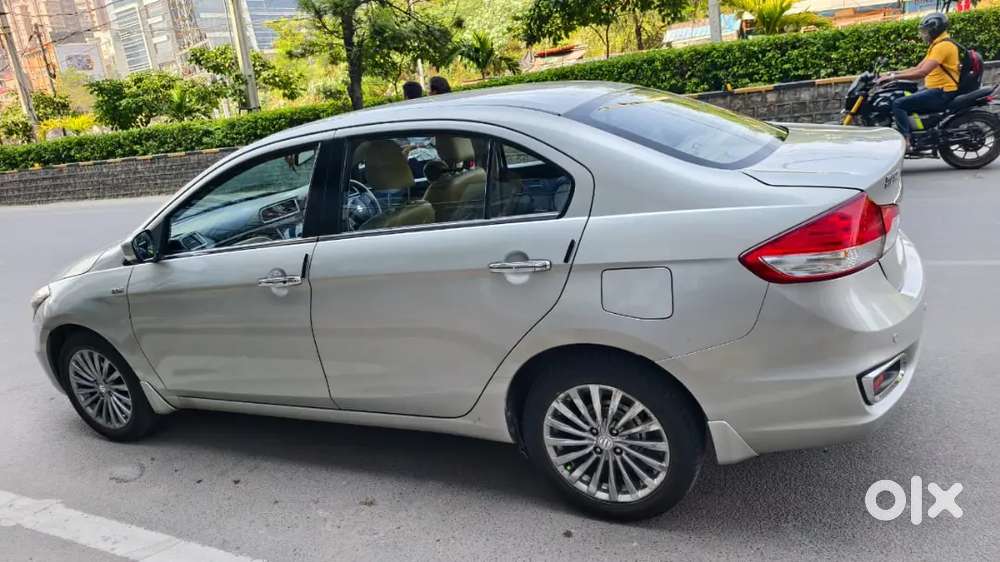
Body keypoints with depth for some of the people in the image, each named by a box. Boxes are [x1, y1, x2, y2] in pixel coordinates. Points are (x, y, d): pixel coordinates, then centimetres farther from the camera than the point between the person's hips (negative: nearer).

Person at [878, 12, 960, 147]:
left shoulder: (942, 45, -16)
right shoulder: (937, 44, 18)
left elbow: (922, 72, -27)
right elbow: (917, 68, 18)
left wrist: (894, 77, -25)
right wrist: (894, 73, 7)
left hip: (942, 92, -11)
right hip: (934, 89, 11)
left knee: (898, 104, -20)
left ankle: (906, 140, -26)